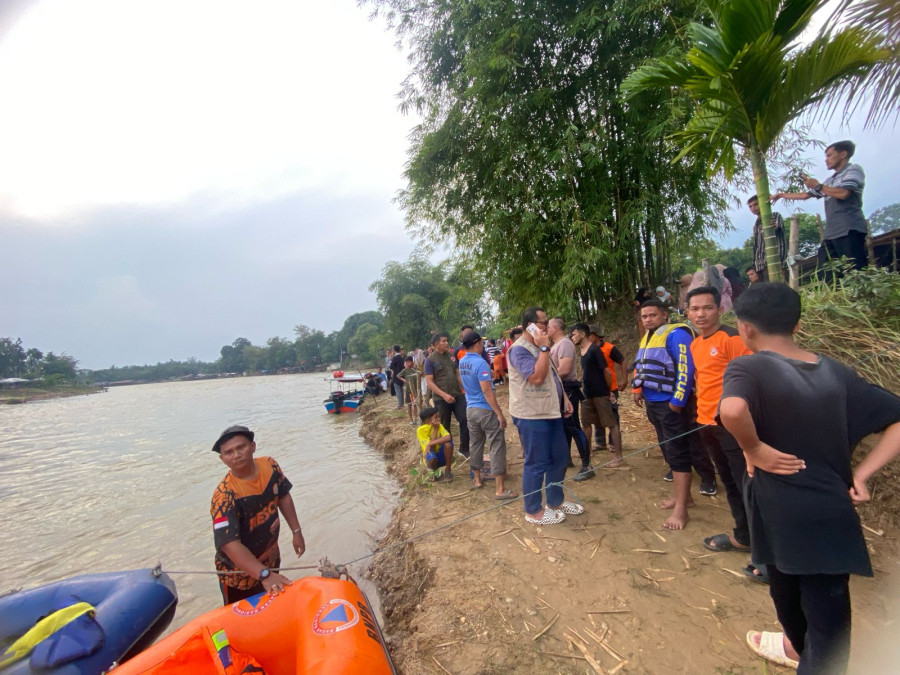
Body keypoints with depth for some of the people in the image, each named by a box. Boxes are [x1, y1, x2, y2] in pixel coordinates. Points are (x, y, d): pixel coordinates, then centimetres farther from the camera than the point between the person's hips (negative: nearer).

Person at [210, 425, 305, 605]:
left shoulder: (270, 466, -14)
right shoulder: (224, 496, -30)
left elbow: (283, 497, 2)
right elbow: (230, 544, -36)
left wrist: (296, 531, 1)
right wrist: (264, 575, -42)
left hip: (271, 560, 5)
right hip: (239, 573, -5)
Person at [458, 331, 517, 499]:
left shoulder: (462, 362, 5)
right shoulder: (480, 363, -19)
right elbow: (487, 390, -22)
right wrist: (500, 413, -20)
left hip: (470, 409, 8)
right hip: (486, 410, -8)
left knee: (475, 443, 18)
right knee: (497, 446, -1)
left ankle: (477, 478, 31)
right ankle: (500, 489, 0)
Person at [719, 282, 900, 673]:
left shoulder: (748, 367, -17)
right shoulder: (835, 372, 2)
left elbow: (732, 409, -39)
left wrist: (754, 449, -21)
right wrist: (861, 475, 2)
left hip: (781, 518, -3)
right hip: (832, 515, 3)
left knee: (788, 588, 28)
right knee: (829, 617, 20)